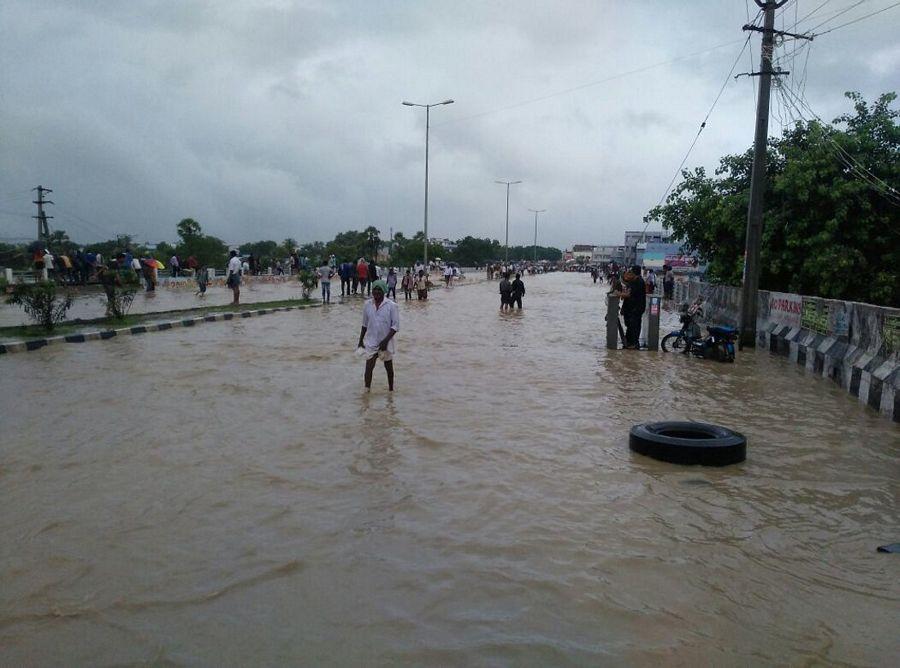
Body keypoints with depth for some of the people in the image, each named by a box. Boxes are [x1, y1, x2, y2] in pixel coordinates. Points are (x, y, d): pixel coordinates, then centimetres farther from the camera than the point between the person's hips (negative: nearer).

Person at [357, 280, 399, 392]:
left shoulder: (391, 306, -11)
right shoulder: (367, 304, 0)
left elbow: (395, 326, -12)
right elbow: (364, 324, 11)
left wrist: (385, 340, -19)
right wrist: (361, 340, 11)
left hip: (386, 344, -2)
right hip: (371, 342, 2)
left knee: (389, 367, 13)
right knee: (368, 368, -3)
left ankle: (391, 389, 30)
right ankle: (366, 391, 1)